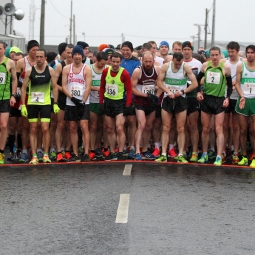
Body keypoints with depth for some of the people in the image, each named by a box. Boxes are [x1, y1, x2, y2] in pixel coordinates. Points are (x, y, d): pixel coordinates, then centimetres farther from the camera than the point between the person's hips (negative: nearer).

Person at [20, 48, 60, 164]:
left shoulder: (50, 70, -1)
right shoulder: (29, 71, -2)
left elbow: (55, 87, 5)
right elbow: (23, 88, 1)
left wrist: (56, 103, -1)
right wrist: (23, 105, -5)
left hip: (45, 103, -1)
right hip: (32, 104, 1)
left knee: (45, 129, -6)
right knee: (33, 130, 3)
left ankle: (46, 154, 6)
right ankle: (34, 156, 7)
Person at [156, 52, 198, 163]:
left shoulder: (186, 68, -7)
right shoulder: (166, 66, -3)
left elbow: (195, 83, -7)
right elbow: (159, 82, 0)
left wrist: (183, 91, -17)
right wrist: (168, 91, -15)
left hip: (181, 99, -1)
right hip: (167, 99, 1)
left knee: (181, 129, 1)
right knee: (166, 128, 2)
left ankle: (180, 155, 5)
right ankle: (163, 155, 4)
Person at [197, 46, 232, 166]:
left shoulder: (225, 67, -6)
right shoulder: (205, 65, 0)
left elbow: (229, 84, 3)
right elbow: (198, 79, 14)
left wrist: (227, 98, -7)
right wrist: (198, 92, 1)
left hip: (219, 100, -3)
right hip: (206, 99, 3)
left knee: (219, 129, -8)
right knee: (205, 129, 9)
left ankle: (219, 157, -9)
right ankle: (204, 155, 22)